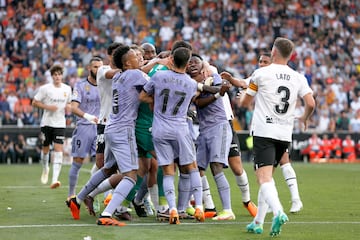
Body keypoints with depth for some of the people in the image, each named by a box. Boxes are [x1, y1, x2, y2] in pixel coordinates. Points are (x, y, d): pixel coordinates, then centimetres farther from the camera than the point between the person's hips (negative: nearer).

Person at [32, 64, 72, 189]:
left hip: (60, 124, 1)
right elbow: (35, 102, -2)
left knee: (58, 149, -13)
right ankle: (45, 168, 42)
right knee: (45, 149, 10)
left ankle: (55, 179, -20)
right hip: (47, 122, -1)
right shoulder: (45, 88, -5)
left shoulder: (67, 89, 6)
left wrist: (69, 106, -1)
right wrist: (48, 107, -14)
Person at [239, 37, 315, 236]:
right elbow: (311, 103, -4)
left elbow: (244, 102, 5)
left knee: (264, 178, -13)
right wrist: (304, 118, 18)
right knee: (267, 177, 18)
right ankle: (258, 223, 20)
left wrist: (242, 94, 29)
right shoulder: (298, 78, 7)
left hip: (263, 132, -5)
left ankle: (278, 212, -38)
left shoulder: (261, 73, -2)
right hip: (285, 134, 5)